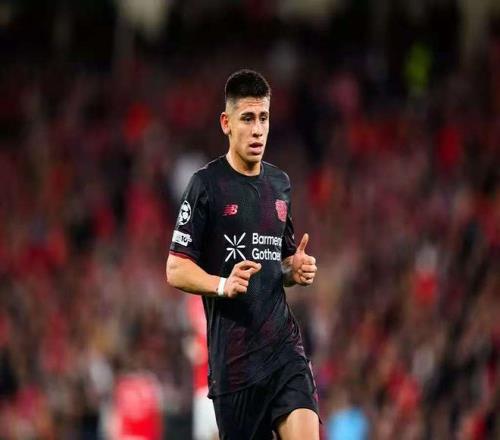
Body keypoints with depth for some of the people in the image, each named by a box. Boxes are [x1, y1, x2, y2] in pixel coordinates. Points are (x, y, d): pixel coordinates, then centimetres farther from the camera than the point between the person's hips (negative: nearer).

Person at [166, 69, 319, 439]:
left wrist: (297, 270, 6)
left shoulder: (280, 183, 15)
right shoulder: (207, 184, -4)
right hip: (232, 352, -4)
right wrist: (223, 284, -23)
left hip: (283, 343, 4)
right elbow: (176, 270, -6)